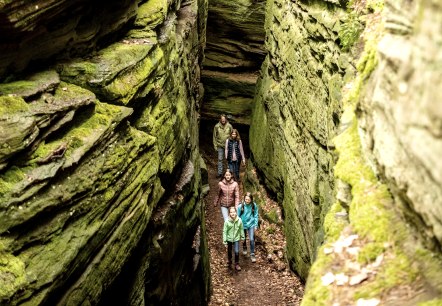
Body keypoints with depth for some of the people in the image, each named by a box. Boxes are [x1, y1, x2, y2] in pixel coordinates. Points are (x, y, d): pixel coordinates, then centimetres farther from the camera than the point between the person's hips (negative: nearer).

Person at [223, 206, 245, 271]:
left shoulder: (239, 220, -16)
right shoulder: (227, 221, -20)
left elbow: (241, 229, 0)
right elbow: (224, 231, -11)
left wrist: (242, 236, 11)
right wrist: (224, 240, -10)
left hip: (236, 239, 0)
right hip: (229, 239, 0)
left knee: (237, 252, -6)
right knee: (229, 251, 18)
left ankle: (237, 264, 14)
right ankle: (229, 262, 43)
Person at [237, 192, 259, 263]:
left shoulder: (254, 206, -14)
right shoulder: (240, 206, -17)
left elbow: (256, 215, -2)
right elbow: (238, 216, -6)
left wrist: (256, 225, -1)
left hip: (251, 225, -1)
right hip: (243, 225, 1)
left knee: (252, 239, -8)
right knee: (243, 239, 20)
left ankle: (252, 255, 4)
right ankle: (244, 248, 50)